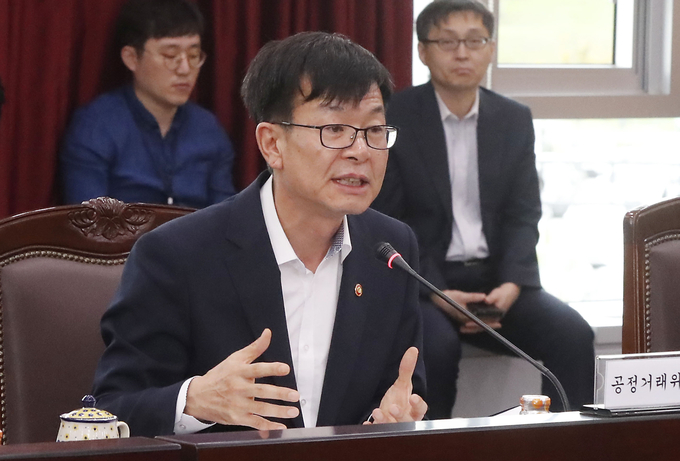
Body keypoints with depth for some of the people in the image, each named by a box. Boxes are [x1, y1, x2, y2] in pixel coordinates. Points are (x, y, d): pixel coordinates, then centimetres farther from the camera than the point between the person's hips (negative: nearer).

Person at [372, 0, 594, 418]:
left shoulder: (515, 120, 10)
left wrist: (512, 284, -13)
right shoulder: (393, 120, -3)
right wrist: (436, 294, -19)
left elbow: (523, 215, 6)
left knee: (573, 334, -21)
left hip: (496, 278, 4)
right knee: (436, 345, -35)